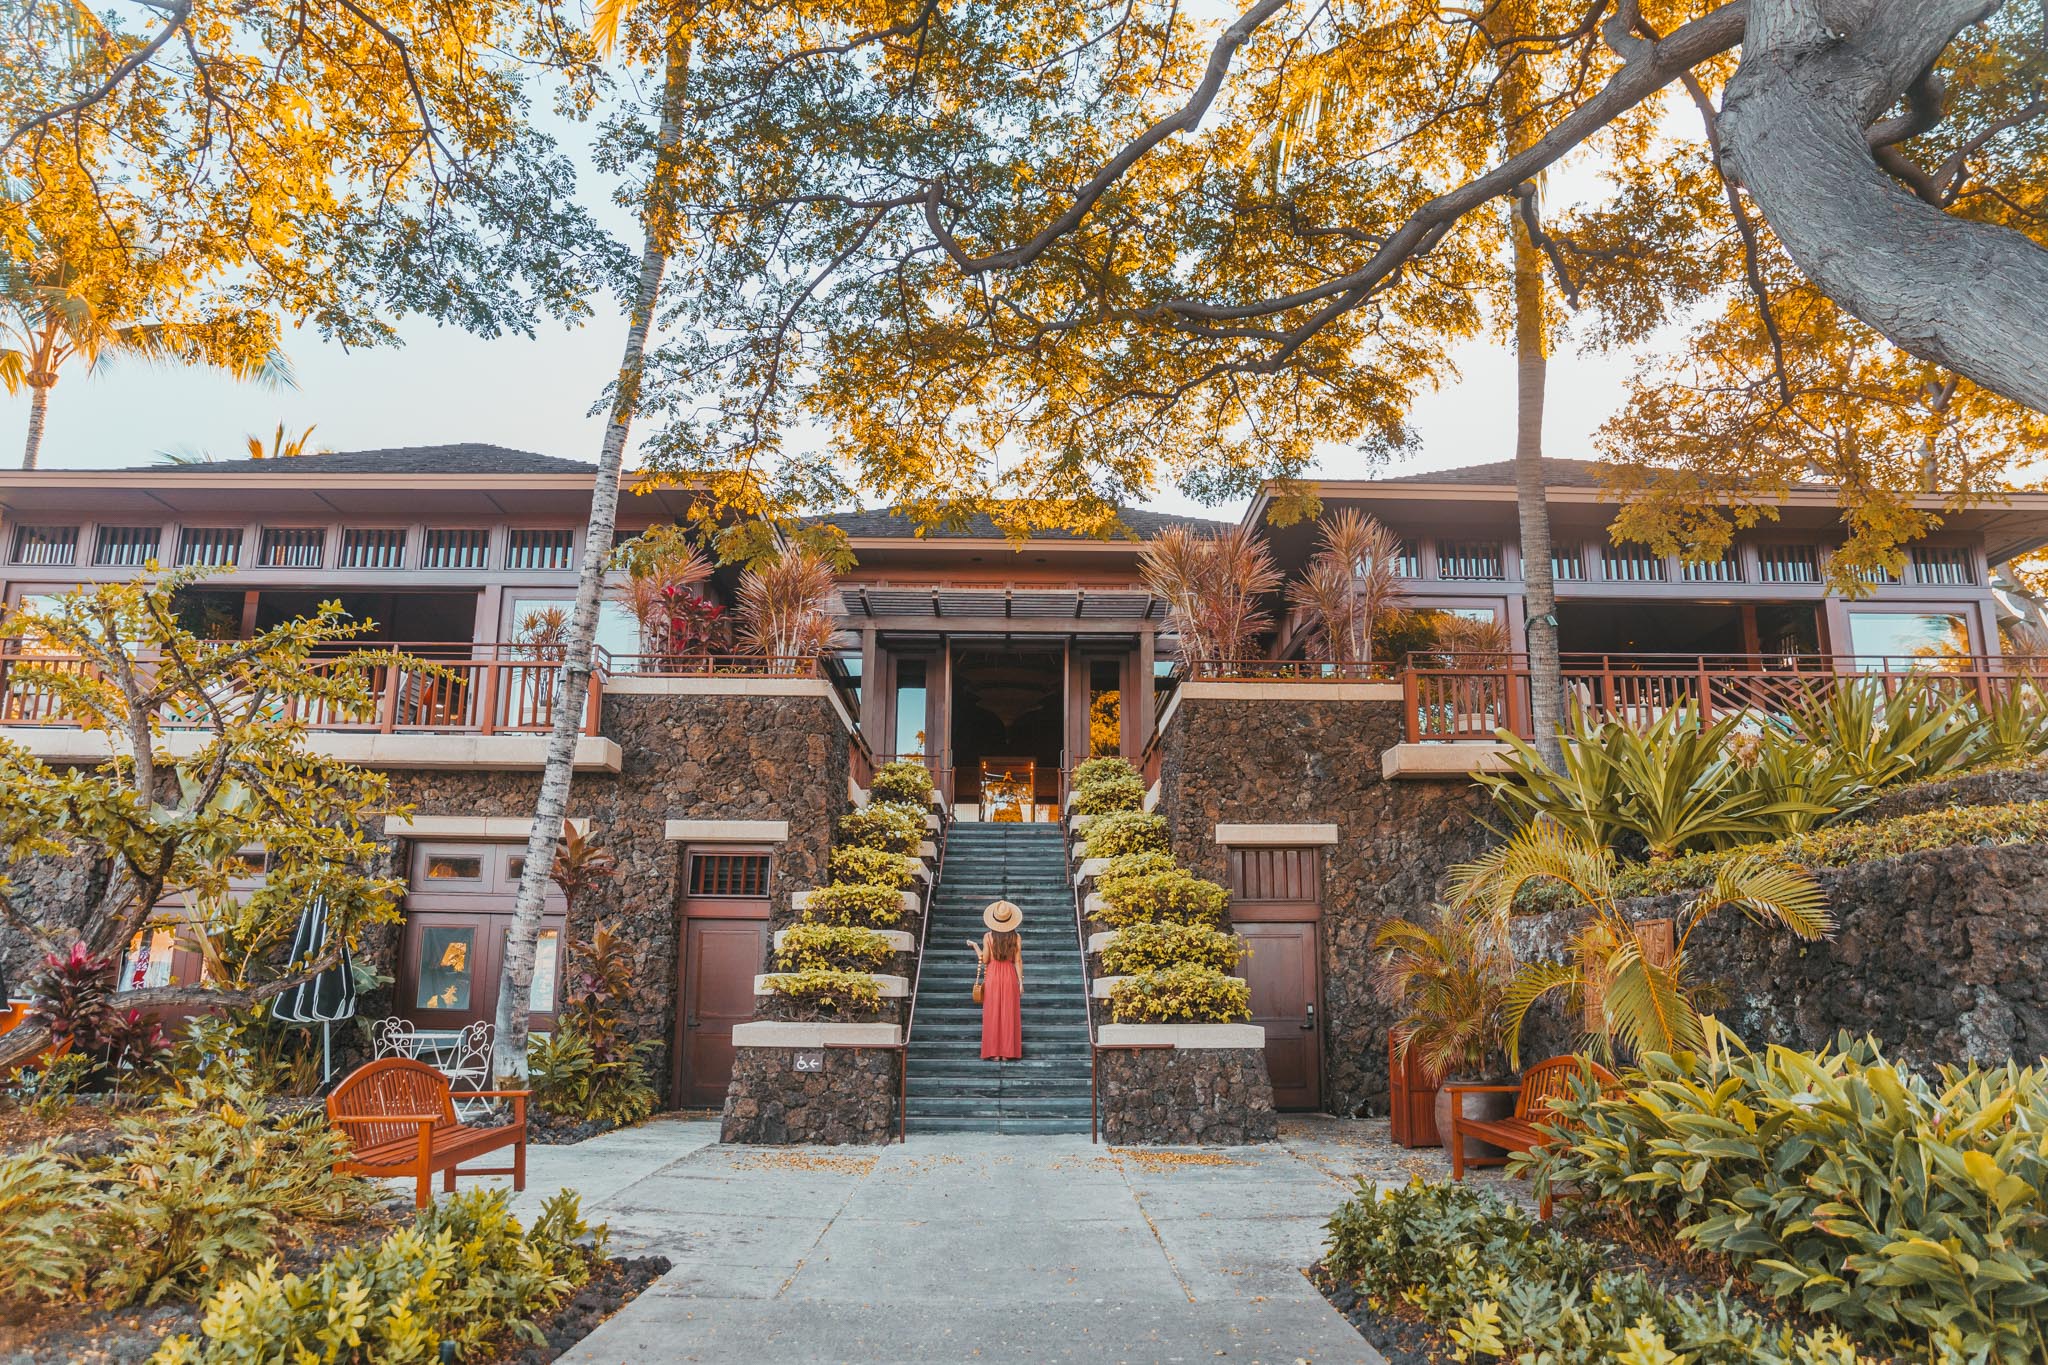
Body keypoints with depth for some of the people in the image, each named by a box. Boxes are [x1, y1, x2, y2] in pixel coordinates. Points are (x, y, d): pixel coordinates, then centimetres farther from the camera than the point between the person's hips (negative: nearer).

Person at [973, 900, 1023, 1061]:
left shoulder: (988, 936, -6)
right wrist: (1021, 981, 2)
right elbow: (1018, 961, -4)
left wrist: (975, 945, 10)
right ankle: (1007, 1052, 6)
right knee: (1009, 1014, 6)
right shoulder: (1016, 937, -4)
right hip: (1010, 976, 0)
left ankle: (994, 1053, 5)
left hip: (992, 976, 0)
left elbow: (985, 960, -3)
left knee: (993, 1013, 5)